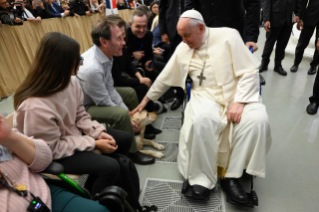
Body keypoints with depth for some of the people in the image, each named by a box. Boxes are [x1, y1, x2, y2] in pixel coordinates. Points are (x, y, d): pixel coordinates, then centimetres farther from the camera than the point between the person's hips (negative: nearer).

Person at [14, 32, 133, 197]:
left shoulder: (70, 82, -12)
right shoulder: (35, 107, -34)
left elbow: (80, 115, 2)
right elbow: (53, 149, -24)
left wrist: (99, 133, -13)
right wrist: (94, 144, -22)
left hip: (73, 134, 8)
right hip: (54, 154, -8)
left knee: (124, 139, 7)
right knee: (110, 167, -21)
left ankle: (95, 185, 25)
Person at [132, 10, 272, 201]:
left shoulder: (228, 36, -4)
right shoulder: (182, 49, 7)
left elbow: (250, 71, -6)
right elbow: (165, 78, 16)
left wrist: (239, 101, -18)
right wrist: (146, 99, 22)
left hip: (238, 94, 0)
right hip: (206, 96, 1)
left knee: (257, 120, -30)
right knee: (201, 120, -33)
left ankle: (232, 176, -14)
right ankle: (202, 177, -16)